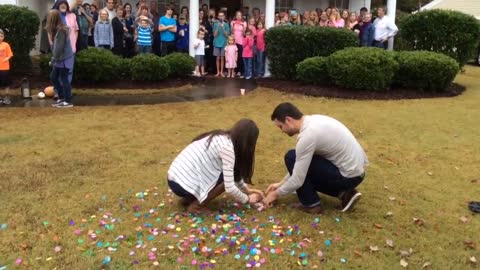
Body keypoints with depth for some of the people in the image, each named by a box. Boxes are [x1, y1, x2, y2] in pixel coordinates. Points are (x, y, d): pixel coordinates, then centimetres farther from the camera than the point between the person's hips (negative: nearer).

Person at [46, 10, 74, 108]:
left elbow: (59, 47, -19)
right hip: (59, 58, 9)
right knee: (53, 77, 15)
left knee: (63, 79, -2)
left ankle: (68, 101, 7)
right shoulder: (57, 29, 10)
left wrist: (53, 60, -12)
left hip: (64, 59, -9)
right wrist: (54, 59, 9)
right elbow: (55, 45, 12)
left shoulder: (61, 30, -19)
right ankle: (62, 97, 24)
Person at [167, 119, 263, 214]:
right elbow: (229, 188, -18)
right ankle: (196, 206, -3)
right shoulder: (227, 147, -16)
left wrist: (247, 190, 24)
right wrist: (247, 199, -1)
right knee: (227, 176, -9)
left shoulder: (220, 138, 11)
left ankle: (188, 199, 16)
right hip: (183, 184, -9)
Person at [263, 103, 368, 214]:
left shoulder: (308, 135, -22)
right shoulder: (313, 121, 8)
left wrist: (276, 194, -1)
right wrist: (281, 183, 20)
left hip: (348, 176, -10)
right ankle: (344, 193, 11)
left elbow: (297, 180, -19)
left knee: (292, 158, -10)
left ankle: (311, 204, 0)